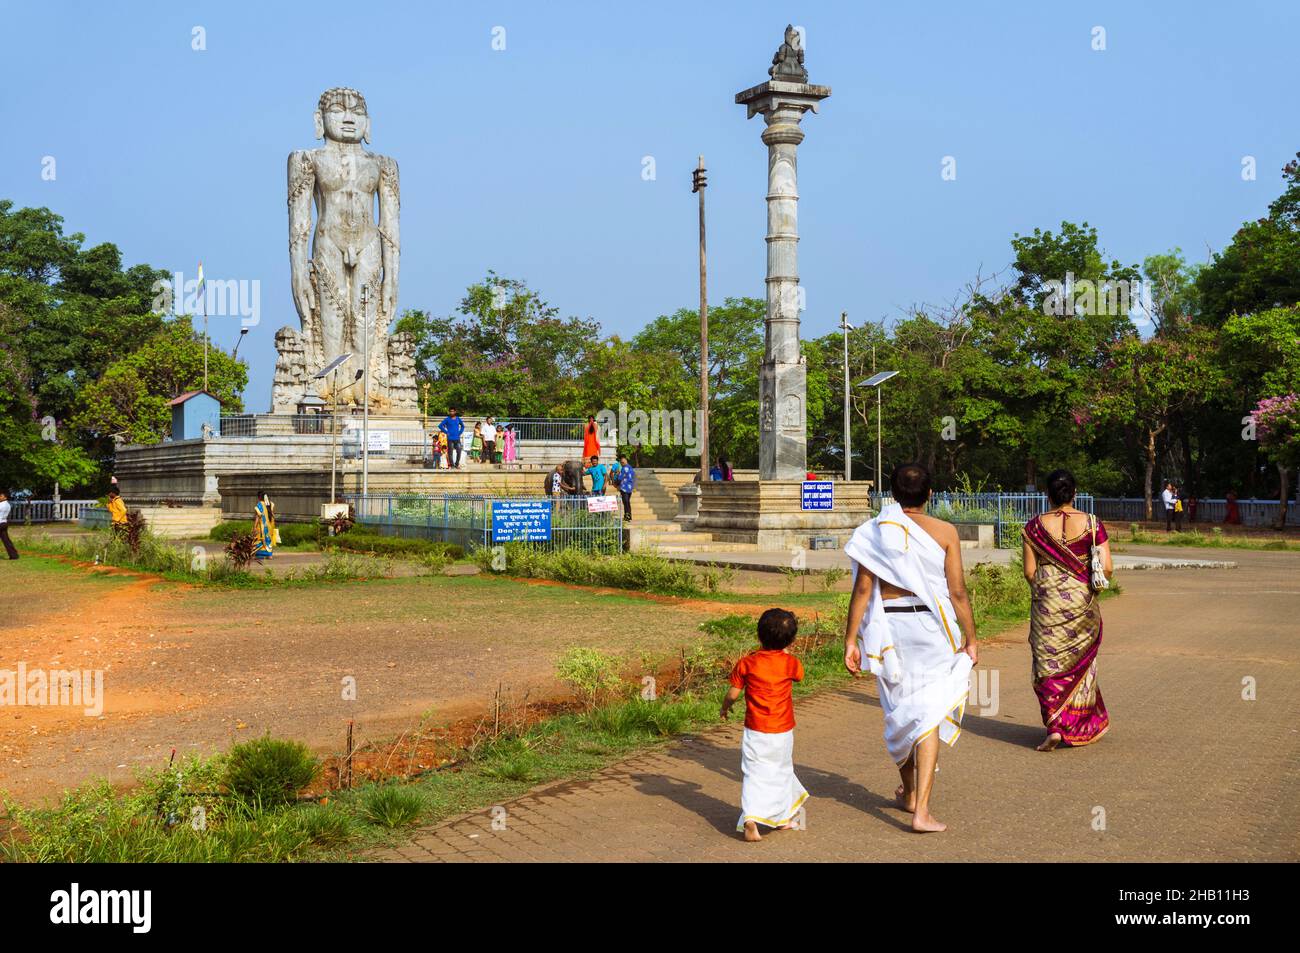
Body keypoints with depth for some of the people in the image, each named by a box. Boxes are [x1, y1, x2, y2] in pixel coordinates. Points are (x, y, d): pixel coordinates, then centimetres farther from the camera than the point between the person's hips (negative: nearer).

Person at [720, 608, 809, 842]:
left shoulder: (747, 663, -10)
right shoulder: (790, 663, -8)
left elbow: (733, 693, -3)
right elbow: (800, 675, 16)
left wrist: (724, 708, 17)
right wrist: (785, 652, 22)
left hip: (755, 732, -1)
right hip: (783, 732, 1)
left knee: (753, 776, 1)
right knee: (782, 772, 19)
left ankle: (750, 819, -17)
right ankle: (782, 817, 33)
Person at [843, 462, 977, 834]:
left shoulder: (874, 531, 0)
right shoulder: (944, 531, -3)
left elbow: (862, 589, -4)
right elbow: (958, 592, -4)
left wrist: (851, 640, 0)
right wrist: (970, 639, 6)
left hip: (888, 629, 2)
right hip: (931, 627, -2)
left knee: (898, 712, 18)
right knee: (928, 715, 1)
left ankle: (909, 793, 35)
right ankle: (922, 811, -6)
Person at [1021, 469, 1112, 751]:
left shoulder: (1034, 526, -6)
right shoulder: (1092, 524, -4)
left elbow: (1029, 571, -6)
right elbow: (1107, 568, -7)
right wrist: (1089, 582, 13)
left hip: (1047, 604, -1)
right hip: (1082, 605, 1)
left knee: (1050, 664, 6)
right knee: (1080, 664, 16)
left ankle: (1054, 727, -5)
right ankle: (1080, 727, 26)